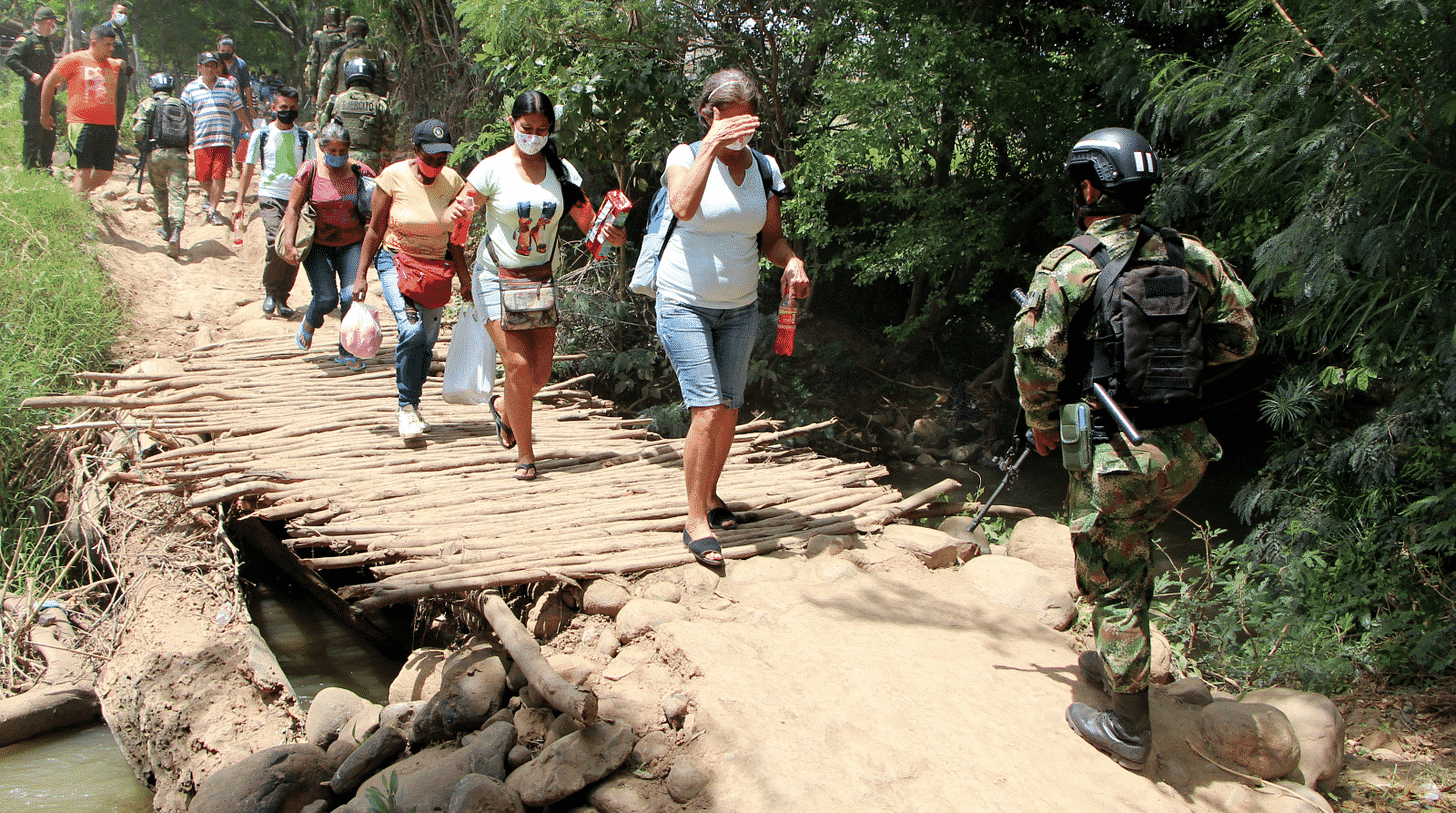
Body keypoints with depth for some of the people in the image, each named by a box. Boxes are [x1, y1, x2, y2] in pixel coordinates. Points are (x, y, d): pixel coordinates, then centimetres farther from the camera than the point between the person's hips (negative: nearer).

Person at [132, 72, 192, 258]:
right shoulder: (182, 106, 16)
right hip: (179, 154, 1)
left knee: (159, 190, 21)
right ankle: (176, 231, -23)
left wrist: (141, 148, 13)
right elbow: (191, 137, 12)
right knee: (178, 194, -4)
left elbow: (138, 130, -5)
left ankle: (167, 227, 23)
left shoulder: (148, 104, 6)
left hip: (156, 153, -1)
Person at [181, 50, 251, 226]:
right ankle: (212, 196, 32)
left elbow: (240, 110, 17)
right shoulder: (191, 89, 6)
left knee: (219, 177, -8)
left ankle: (212, 211, 4)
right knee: (203, 179, 1)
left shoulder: (228, 85, 10)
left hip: (223, 140, 0)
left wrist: (251, 130, 15)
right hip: (201, 141, 0)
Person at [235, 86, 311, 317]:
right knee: (278, 242, -20)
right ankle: (270, 292, 0)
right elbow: (248, 169, 10)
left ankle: (282, 298, 12)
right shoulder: (261, 135, 6)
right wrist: (239, 201, 5)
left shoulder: (304, 137, 9)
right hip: (270, 196, -2)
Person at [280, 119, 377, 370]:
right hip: (318, 245, -1)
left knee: (351, 295, -15)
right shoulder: (310, 171, -8)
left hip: (353, 243, 1)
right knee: (326, 298, -12)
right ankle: (309, 324, 26)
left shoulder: (361, 172, -3)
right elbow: (293, 209, -6)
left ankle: (347, 352, 4)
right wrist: (289, 244, -15)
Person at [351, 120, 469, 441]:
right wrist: (360, 275, -5)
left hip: (436, 267, 4)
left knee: (427, 340, 3)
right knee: (412, 330, -22)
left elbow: (452, 236, 8)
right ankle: (407, 407, -10)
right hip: (396, 261, -3)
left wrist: (463, 277, 5)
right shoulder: (394, 177, -12)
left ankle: (412, 405, 22)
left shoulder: (453, 182, -3)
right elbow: (375, 230, -4)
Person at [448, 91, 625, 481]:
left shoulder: (561, 171, 2)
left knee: (541, 372, 1)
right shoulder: (493, 169, -8)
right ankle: (525, 453, 1)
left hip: (541, 280, 4)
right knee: (518, 364, -16)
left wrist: (614, 235, -20)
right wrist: (458, 212, -32)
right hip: (497, 277, -4)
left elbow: (589, 221, 2)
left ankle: (504, 407, 36)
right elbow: (458, 210, -8)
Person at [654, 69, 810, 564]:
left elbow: (771, 238, 9)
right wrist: (711, 145, -33)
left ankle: (710, 495, 30)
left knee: (729, 411, 7)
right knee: (708, 408, -16)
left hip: (740, 308, 5)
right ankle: (696, 521, -7)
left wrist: (792, 262, -12)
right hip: (685, 304, -5)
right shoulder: (686, 157, -10)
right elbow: (683, 208, -31)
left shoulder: (765, 168, 3)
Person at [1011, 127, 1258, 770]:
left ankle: (1129, 729, 14)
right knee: (1131, 551, 28)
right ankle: (1117, 662, 43)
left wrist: (1043, 426, 1)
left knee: (1111, 583, 7)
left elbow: (1035, 356, -16)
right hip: (1188, 448, 6)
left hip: (1115, 455, -6)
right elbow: (1239, 336, 8)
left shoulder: (1068, 266, -11)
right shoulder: (1189, 255, 4)